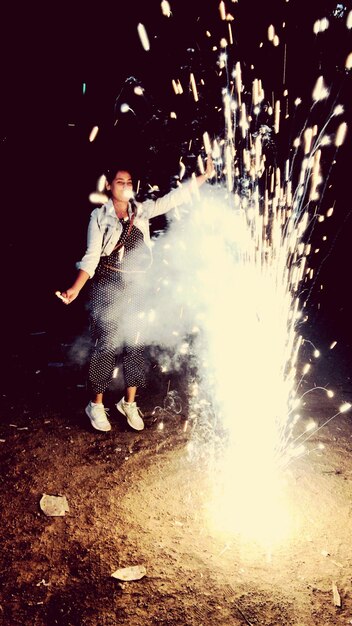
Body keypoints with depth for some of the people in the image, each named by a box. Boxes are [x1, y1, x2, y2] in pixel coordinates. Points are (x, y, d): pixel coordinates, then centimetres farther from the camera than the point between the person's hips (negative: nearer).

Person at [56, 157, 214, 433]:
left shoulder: (141, 211, 8)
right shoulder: (100, 216, -1)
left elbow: (174, 198, 4)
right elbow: (91, 257, -7)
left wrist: (205, 176, -1)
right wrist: (75, 289, -18)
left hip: (134, 288, 4)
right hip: (107, 288, -4)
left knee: (135, 344, 6)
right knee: (106, 345, -2)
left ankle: (129, 403, 21)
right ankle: (96, 405, 14)